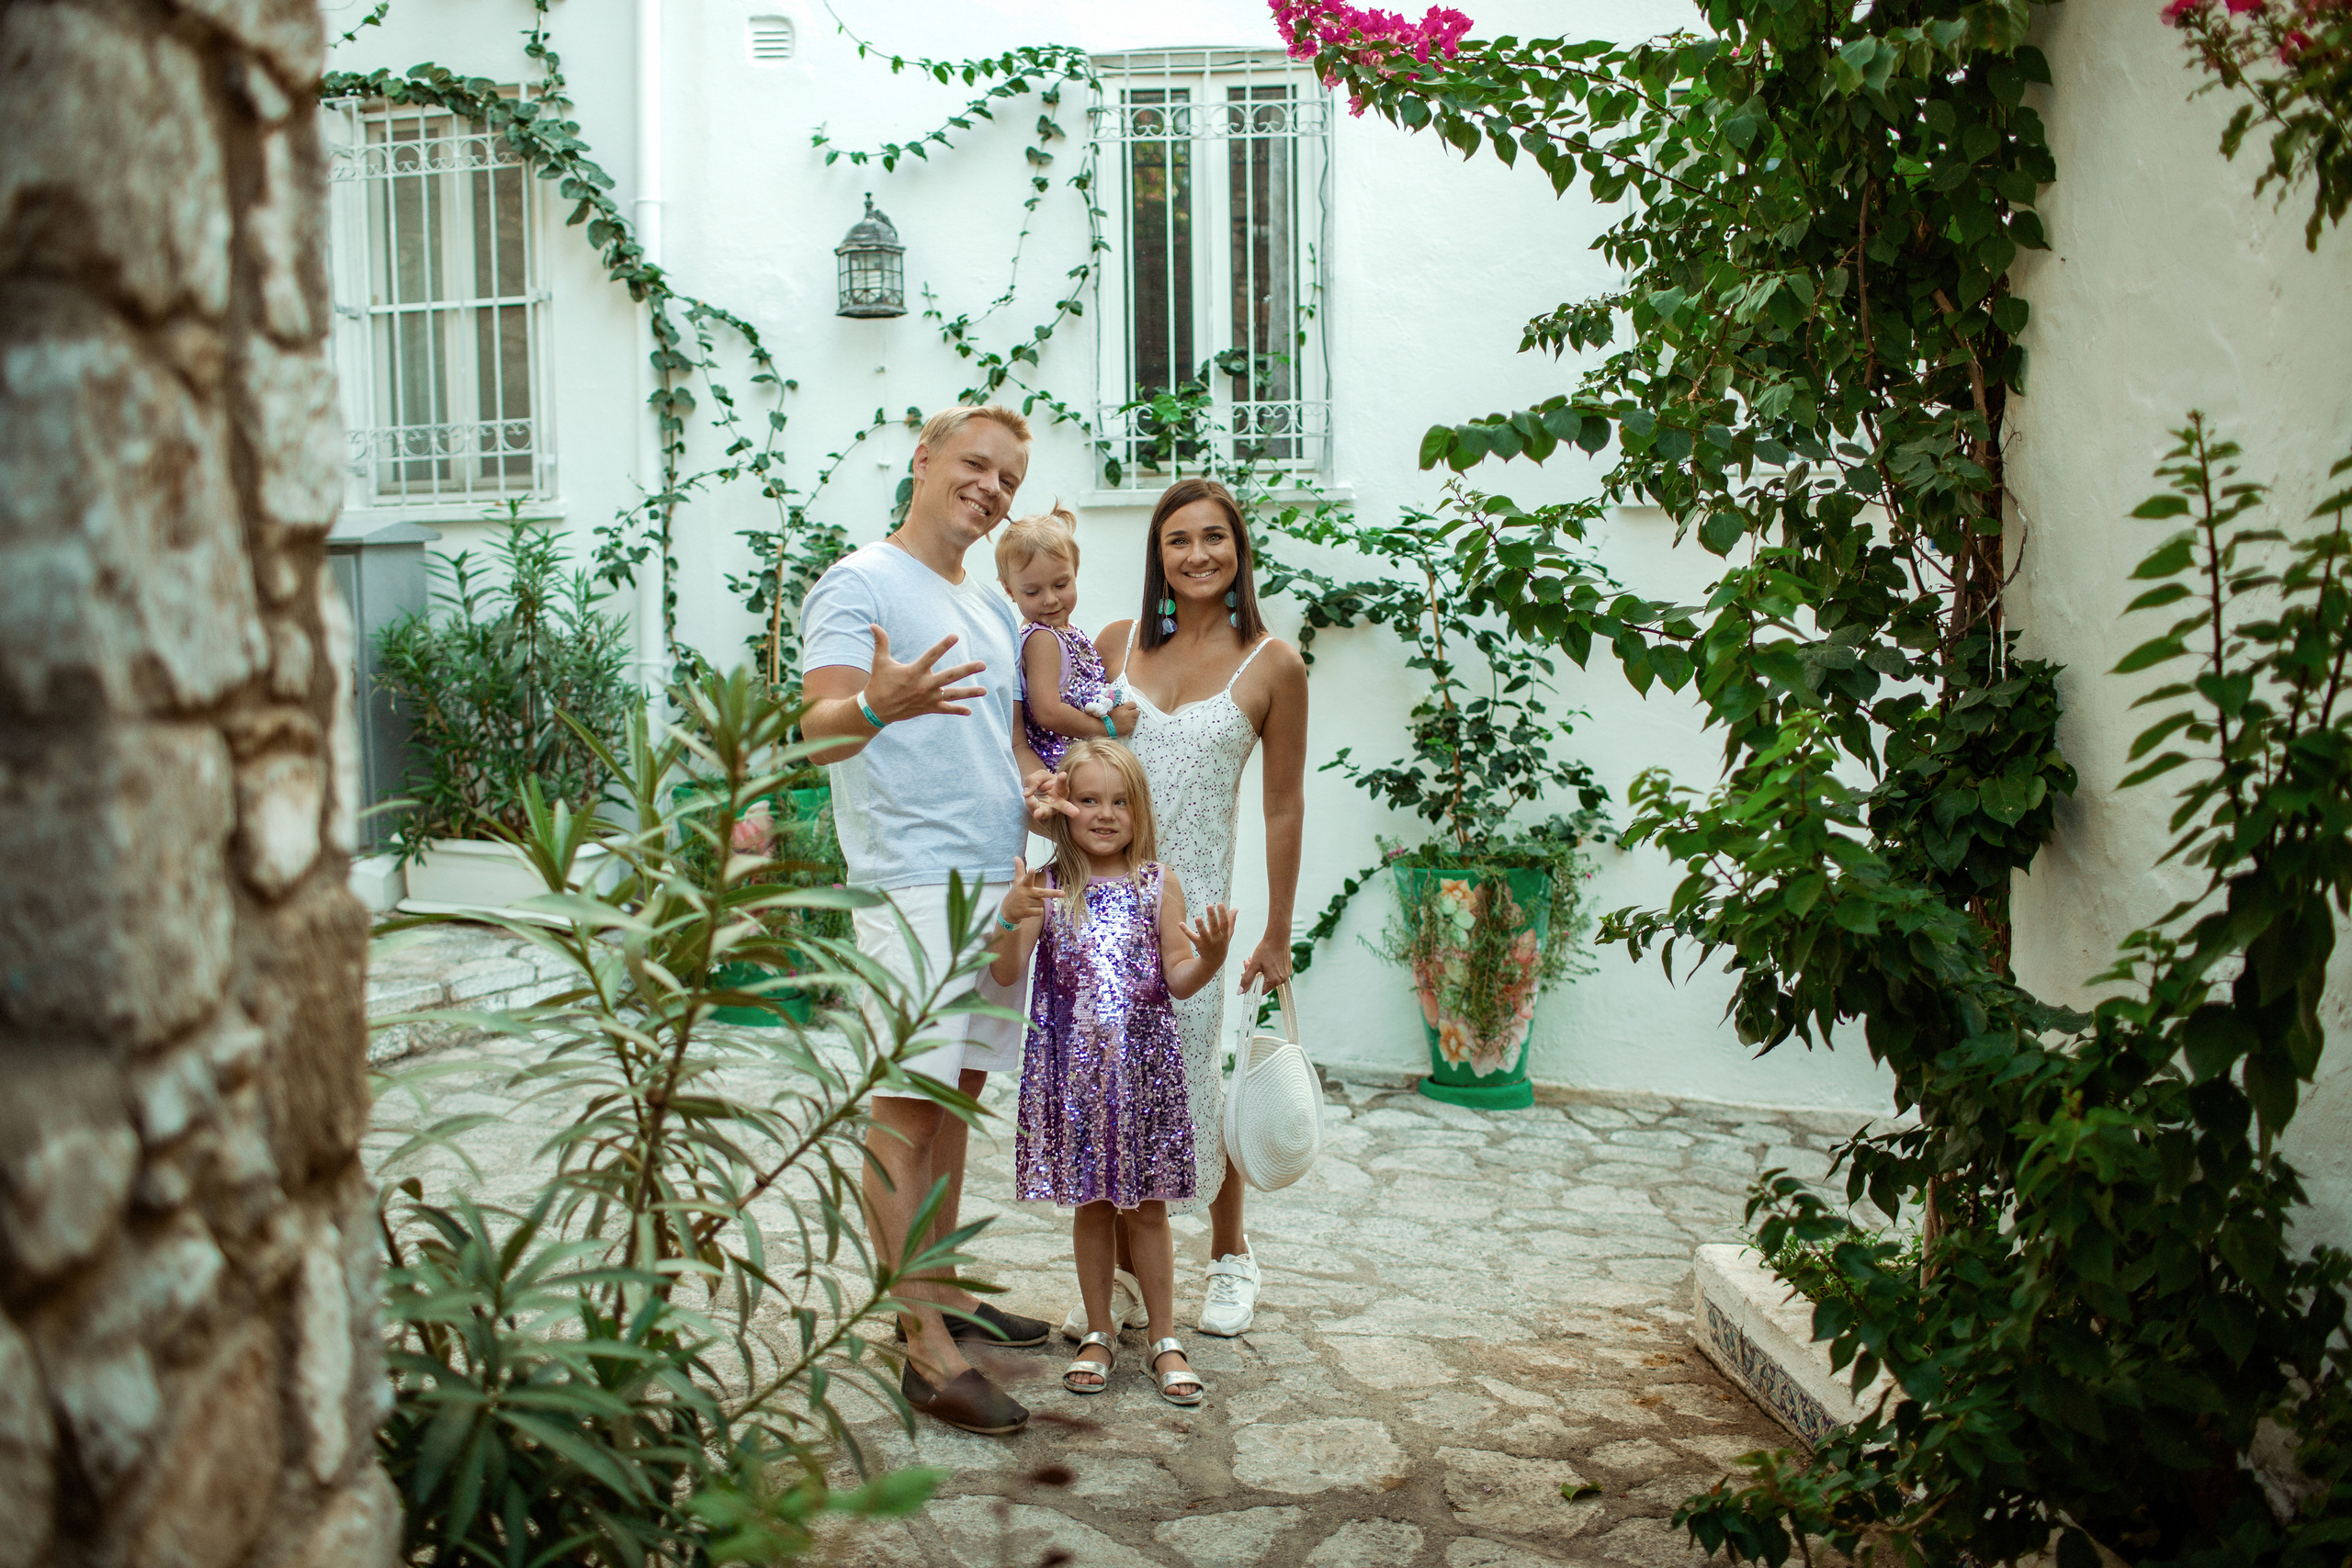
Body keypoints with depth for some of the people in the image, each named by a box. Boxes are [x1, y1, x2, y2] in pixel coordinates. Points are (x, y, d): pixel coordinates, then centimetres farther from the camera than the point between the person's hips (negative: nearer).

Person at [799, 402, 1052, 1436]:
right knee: (906, 1110, -5)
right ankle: (926, 1351, -2)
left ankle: (942, 1293, 26)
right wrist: (876, 705, -39)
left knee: (955, 1097, 14)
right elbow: (817, 730, -16)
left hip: (998, 880, 8)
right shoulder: (860, 584, -5)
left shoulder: (991, 606, 20)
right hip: (912, 885, -8)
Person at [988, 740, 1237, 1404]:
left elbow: (1178, 979, 0)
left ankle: (1165, 1339, 22)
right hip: (1072, 1065, 0)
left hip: (1143, 1062, 0)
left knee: (1146, 1206, 8)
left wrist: (1211, 957, -20)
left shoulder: (1158, 884, 0)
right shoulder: (1046, 888, 0)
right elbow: (1007, 974, -8)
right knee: (1091, 1204, 11)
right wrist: (1011, 919, -26)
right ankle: (1098, 1334, 26)